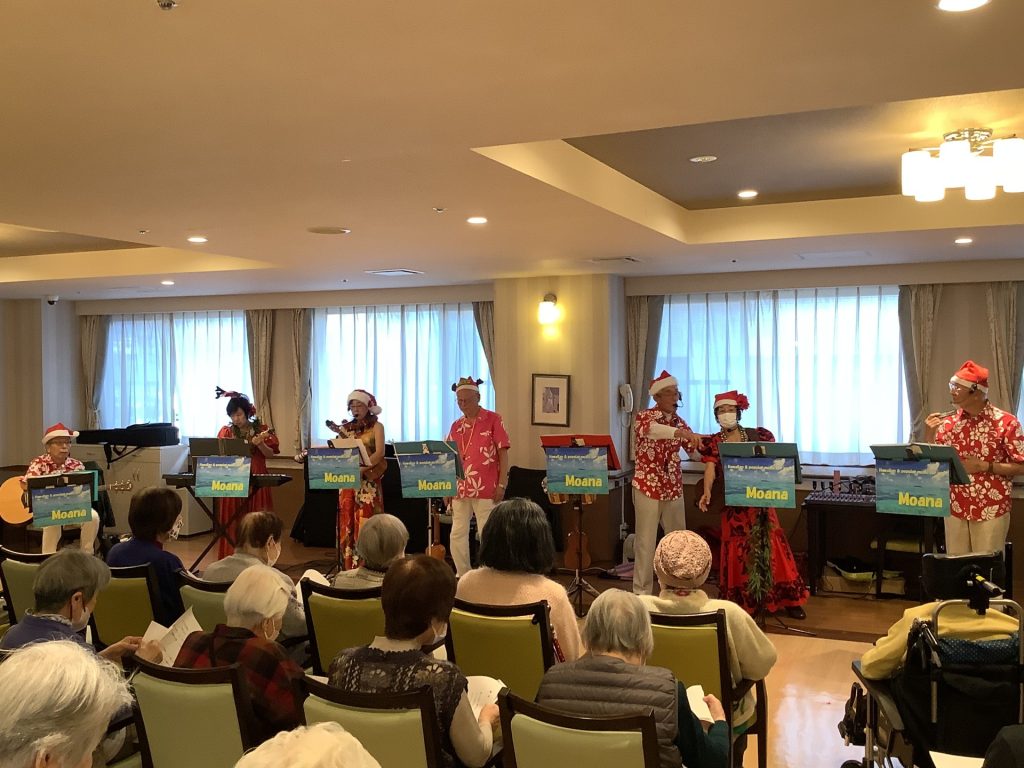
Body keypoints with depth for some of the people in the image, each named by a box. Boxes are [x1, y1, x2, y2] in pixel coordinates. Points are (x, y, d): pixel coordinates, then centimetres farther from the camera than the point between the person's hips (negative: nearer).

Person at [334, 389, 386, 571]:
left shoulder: (376, 426, 1)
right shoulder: (345, 428, 14)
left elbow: (379, 453, -11)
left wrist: (362, 467, -24)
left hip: (368, 482, -5)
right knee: (347, 523, 4)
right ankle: (349, 567, 10)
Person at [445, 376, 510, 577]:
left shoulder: (493, 420, -2)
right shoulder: (456, 425, 12)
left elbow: (503, 453, -5)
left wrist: (502, 484, -11)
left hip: (486, 489, -5)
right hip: (460, 488, 5)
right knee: (457, 534, 8)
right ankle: (462, 576, 20)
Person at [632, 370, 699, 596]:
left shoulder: (679, 423, 10)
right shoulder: (644, 416, -7)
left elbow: (695, 451, 10)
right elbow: (651, 430, -32)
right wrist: (682, 433, -46)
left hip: (673, 489, 5)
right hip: (648, 487, -5)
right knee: (646, 541, -3)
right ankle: (641, 592, 6)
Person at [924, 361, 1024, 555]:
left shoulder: (1006, 422, -9)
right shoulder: (948, 422, 3)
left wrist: (985, 466, -18)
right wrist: (930, 433, -8)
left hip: (991, 511, -4)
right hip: (955, 509, 4)